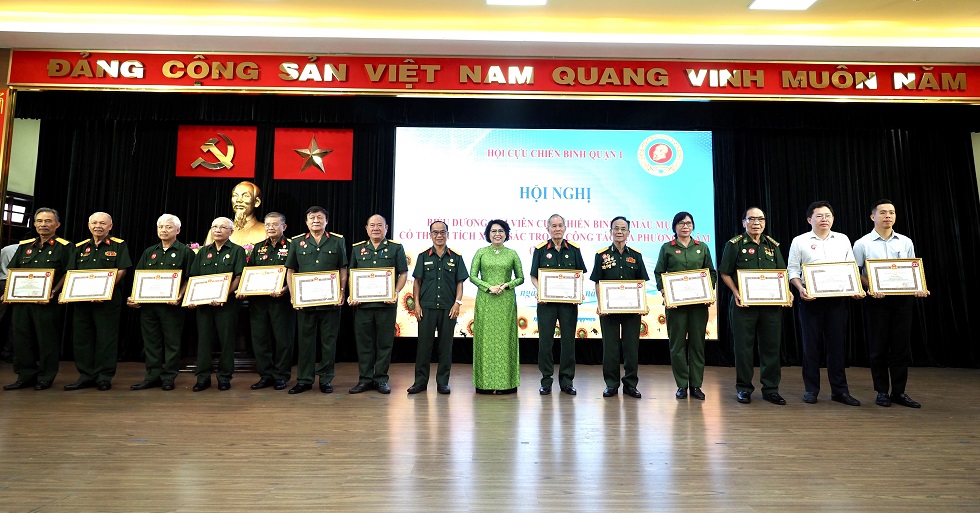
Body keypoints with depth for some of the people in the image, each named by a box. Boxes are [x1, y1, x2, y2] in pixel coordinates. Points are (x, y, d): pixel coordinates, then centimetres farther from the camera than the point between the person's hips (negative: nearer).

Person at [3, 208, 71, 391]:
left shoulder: (64, 247, -1)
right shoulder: (24, 246, 15)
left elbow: (67, 274, -7)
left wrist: (53, 292, -17)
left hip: (47, 302, -6)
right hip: (21, 300, 6)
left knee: (47, 340, 0)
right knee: (21, 338, 8)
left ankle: (46, 378, 10)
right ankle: (26, 376, 19)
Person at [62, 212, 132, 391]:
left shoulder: (118, 246, 1)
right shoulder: (80, 247, 16)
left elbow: (121, 271, -7)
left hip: (108, 300, -5)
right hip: (82, 300, 5)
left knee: (106, 339, -1)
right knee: (81, 338, 8)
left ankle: (104, 376, 7)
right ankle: (86, 375, 18)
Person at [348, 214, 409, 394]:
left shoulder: (396, 248, 5)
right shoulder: (357, 249, 13)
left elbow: (403, 273, 3)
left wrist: (396, 292, -11)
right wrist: (352, 295, 0)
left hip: (386, 303, -2)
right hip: (362, 303, 2)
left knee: (385, 343, 3)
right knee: (363, 342, 6)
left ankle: (381, 379, 15)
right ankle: (365, 379, 17)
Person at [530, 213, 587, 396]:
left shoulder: (574, 249, 7)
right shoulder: (540, 250, 4)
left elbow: (581, 275, 11)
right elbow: (533, 276, 5)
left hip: (569, 301, 1)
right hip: (546, 301, -1)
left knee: (568, 340, 5)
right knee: (545, 340, 2)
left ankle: (566, 380, 16)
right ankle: (546, 380, 13)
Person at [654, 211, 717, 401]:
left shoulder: (702, 247, 11)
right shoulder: (667, 248, 5)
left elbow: (712, 272, 12)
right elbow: (658, 273, 4)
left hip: (699, 301, 2)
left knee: (697, 342, 4)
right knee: (677, 343, 1)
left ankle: (696, 385, 14)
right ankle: (681, 385, 11)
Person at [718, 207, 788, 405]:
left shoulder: (773, 245, 13)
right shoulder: (734, 244, 0)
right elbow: (725, 273, -1)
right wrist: (736, 293, -13)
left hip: (771, 303, 4)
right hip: (744, 303, -4)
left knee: (771, 346, 7)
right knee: (743, 346, 2)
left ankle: (770, 388, 19)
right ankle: (743, 388, 14)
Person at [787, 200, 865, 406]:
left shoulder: (843, 240, 13)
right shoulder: (800, 241, 4)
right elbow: (792, 270, 1)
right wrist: (801, 289, -15)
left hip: (837, 299, 3)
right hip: (811, 299, -2)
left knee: (837, 344, 4)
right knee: (811, 345, 2)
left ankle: (839, 390, 13)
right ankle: (811, 390, 11)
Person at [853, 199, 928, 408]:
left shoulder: (906, 242, 11)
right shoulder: (862, 244, 0)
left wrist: (918, 288, -4)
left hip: (902, 298, 3)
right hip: (876, 299, -3)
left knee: (901, 346, 5)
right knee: (878, 347, 2)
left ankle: (899, 392, 15)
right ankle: (882, 392, 11)